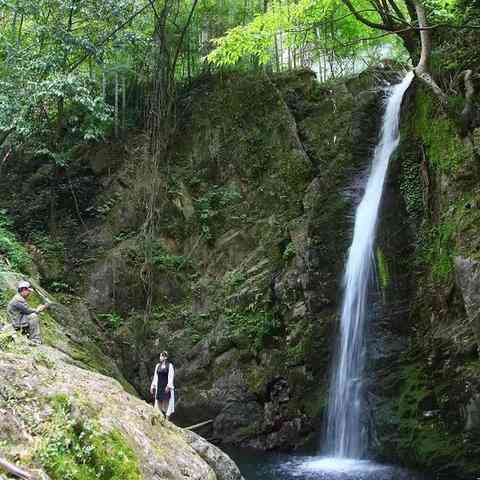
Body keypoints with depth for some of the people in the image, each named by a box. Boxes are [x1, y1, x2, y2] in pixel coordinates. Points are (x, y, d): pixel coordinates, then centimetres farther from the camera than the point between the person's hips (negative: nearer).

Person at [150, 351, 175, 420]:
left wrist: (168, 386, -19)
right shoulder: (158, 366, 11)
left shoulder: (170, 365, -4)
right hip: (159, 387, 5)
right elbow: (155, 376, 14)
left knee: (166, 403, -5)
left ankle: (167, 420, -1)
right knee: (159, 403, 3)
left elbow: (171, 376, -10)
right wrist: (152, 386, 10)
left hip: (166, 386, -5)